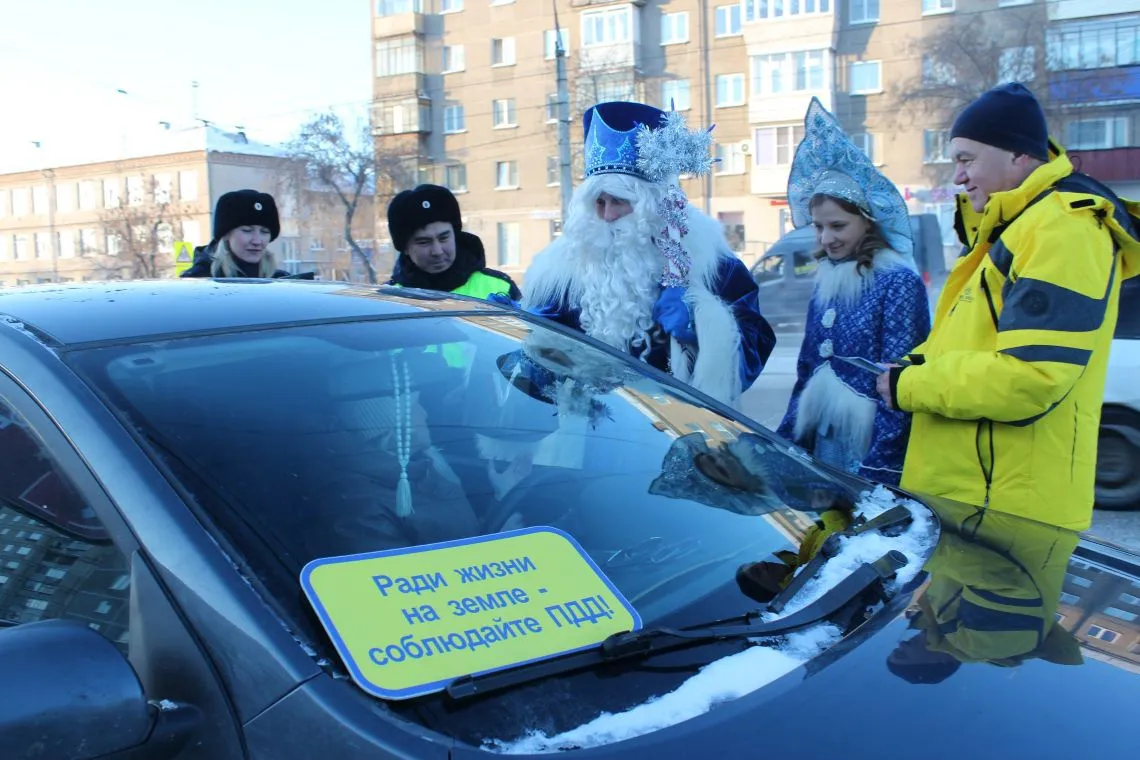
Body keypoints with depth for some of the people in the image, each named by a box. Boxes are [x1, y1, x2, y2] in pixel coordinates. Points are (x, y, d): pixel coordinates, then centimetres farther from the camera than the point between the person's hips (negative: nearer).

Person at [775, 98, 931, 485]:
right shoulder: (825, 282, 10)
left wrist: (874, 469, -19)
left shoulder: (898, 282, -11)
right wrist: (783, 442, 13)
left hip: (871, 454, -6)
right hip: (819, 447, 7)